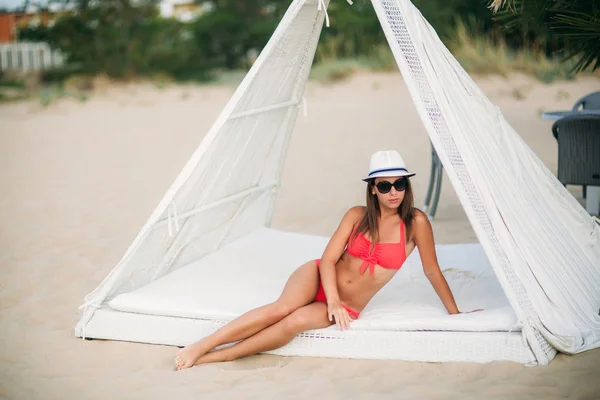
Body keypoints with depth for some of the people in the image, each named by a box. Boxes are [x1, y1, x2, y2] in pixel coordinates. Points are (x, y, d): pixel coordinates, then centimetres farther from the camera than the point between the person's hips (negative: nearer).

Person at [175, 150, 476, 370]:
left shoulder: (415, 222, -10)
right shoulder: (357, 216, -3)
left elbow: (432, 271, -2)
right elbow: (328, 259, -6)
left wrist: (455, 314, 2)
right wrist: (333, 301, -21)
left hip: (349, 307, -1)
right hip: (318, 278, 1)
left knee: (295, 322, -31)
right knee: (282, 308, -31)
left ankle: (214, 357, -28)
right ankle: (200, 346, -30)